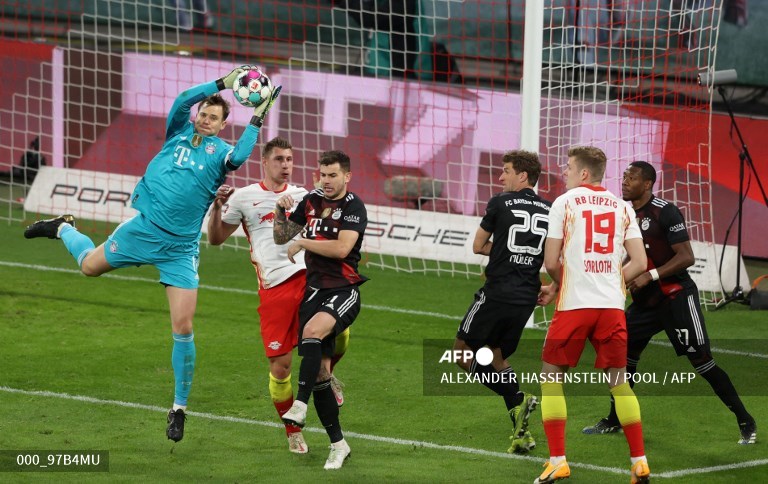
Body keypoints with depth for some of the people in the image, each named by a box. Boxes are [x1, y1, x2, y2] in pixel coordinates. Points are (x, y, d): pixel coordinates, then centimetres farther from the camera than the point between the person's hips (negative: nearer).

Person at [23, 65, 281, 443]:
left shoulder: (219, 151, 0)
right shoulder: (180, 133, 5)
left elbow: (237, 158, -24)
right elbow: (183, 100, -13)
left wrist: (256, 120, -20)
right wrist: (223, 82, -19)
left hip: (180, 247, -2)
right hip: (144, 228, 2)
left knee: (183, 327, -6)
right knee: (90, 265, 17)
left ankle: (180, 408, 6)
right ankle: (63, 229, 53)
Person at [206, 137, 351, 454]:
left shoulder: (301, 196, 18)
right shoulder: (245, 197, 11)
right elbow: (215, 239, 13)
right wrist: (217, 206, -3)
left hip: (309, 275, 2)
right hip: (274, 285, -2)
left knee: (339, 333, -24)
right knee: (280, 365, -3)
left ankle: (325, 373, 10)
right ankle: (292, 432, 16)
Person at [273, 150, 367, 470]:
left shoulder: (354, 207, -7)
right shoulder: (311, 200, 11)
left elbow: (342, 248, -21)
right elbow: (281, 237, 18)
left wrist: (302, 243, -11)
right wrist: (281, 211, -1)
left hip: (343, 290, -6)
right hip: (315, 290, 6)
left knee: (313, 330, -36)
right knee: (320, 371, 2)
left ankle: (300, 405, -40)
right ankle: (338, 444, 10)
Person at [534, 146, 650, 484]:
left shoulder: (564, 202, -1)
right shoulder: (622, 207, 10)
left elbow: (551, 261, -4)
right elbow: (639, 262, 5)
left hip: (574, 304, -4)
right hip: (613, 305, 4)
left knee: (551, 376, 9)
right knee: (619, 380, 13)